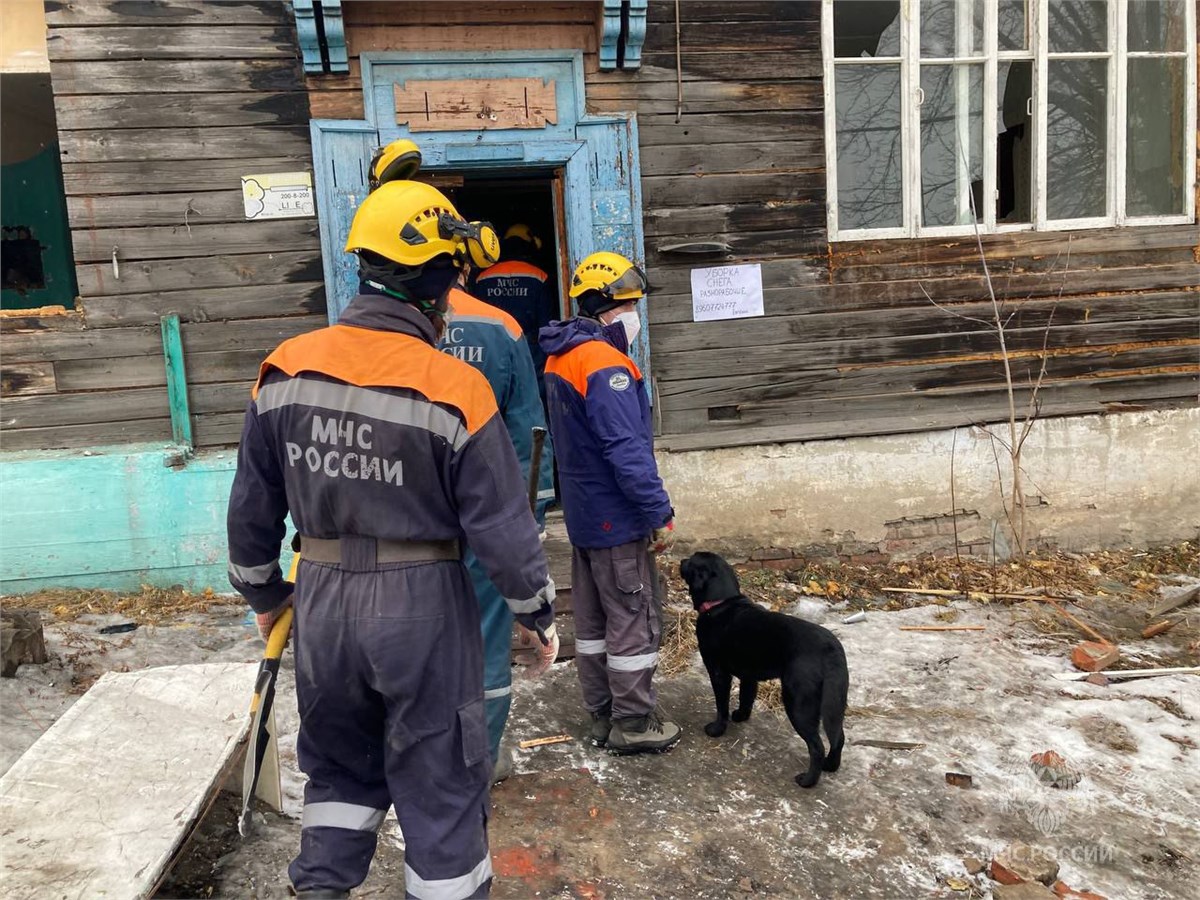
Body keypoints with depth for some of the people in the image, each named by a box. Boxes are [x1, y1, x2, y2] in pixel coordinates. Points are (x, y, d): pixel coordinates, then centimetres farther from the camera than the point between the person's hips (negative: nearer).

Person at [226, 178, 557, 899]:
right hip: (422, 603, -4)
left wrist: (261, 591, 21)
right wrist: (539, 612, 3)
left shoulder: (285, 371, -4)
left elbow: (253, 507, 5)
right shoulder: (455, 390, -18)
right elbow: (503, 526, -13)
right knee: (440, 781, 15)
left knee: (340, 764, 27)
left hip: (323, 598, 4)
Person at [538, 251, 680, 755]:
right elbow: (627, 450, -25)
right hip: (617, 518, -9)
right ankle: (632, 723, 14)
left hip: (581, 513, 9)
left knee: (591, 618, 16)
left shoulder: (558, 358, 9)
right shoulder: (606, 365, -21)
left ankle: (602, 714, 28)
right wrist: (660, 514, -19)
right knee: (634, 619, 3)